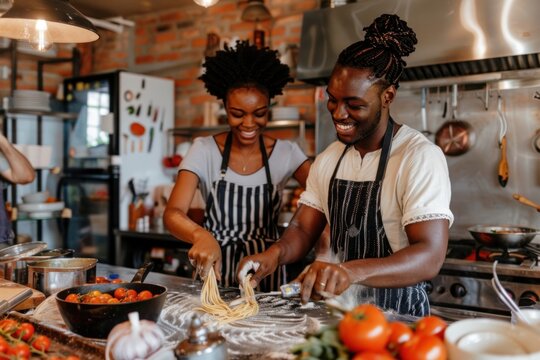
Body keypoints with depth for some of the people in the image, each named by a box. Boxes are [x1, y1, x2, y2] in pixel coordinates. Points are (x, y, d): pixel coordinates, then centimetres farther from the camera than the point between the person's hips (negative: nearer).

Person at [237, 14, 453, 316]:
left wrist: (351, 271, -36)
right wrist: (276, 253, -11)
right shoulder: (328, 159, 9)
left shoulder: (420, 157, -12)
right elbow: (304, 229, 11)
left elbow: (430, 257, -20)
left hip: (397, 314, -5)